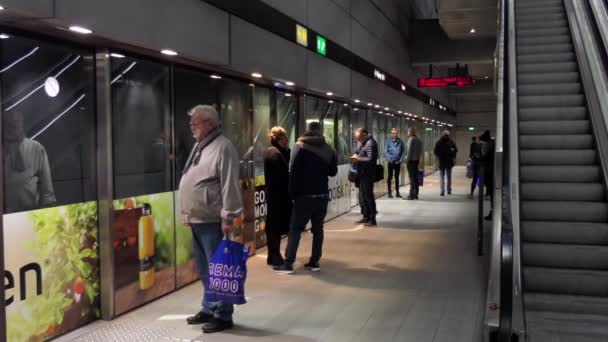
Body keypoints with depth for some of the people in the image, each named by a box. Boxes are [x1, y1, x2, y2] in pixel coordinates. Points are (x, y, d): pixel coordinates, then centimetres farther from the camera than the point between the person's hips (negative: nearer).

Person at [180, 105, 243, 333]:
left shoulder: (223, 147, -13)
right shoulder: (199, 146, 16)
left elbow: (229, 185, -19)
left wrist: (228, 217, -22)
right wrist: (187, 214, 20)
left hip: (212, 221, -9)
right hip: (196, 220, 9)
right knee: (205, 270, 17)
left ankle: (222, 315, 8)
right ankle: (209, 309, 30)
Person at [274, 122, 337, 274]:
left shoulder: (300, 146, -6)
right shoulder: (329, 149, 5)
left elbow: (293, 171, -11)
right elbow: (333, 172, 14)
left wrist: (292, 193, -7)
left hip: (305, 195, -3)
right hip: (322, 195, 4)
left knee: (295, 229, 0)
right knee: (318, 229, 10)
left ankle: (288, 263, -3)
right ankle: (314, 262, 11)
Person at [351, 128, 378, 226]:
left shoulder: (370, 144, -17)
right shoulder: (365, 142, 14)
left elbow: (370, 159, -24)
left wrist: (358, 159, -16)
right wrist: (357, 156, 5)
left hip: (367, 175, -10)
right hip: (363, 174, 10)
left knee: (368, 196, -3)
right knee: (362, 197, 15)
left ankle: (372, 219, 5)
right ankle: (366, 217, 26)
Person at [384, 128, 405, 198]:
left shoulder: (400, 141, 5)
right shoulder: (388, 141, -2)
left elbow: (403, 151, 6)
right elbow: (385, 151, -5)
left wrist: (401, 159, -5)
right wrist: (389, 159, -15)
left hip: (398, 162, 3)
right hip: (391, 162, -3)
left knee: (397, 177, 10)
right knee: (390, 177, 2)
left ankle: (397, 192, 15)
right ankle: (389, 192, 7)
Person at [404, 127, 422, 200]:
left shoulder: (411, 139, -11)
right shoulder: (419, 140, 12)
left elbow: (409, 150, -15)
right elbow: (420, 151, 13)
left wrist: (407, 159, -10)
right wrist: (418, 159, 15)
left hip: (411, 160, -8)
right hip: (417, 160, 8)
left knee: (412, 178, -7)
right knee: (415, 177, 11)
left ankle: (411, 195, -7)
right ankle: (415, 194, 15)